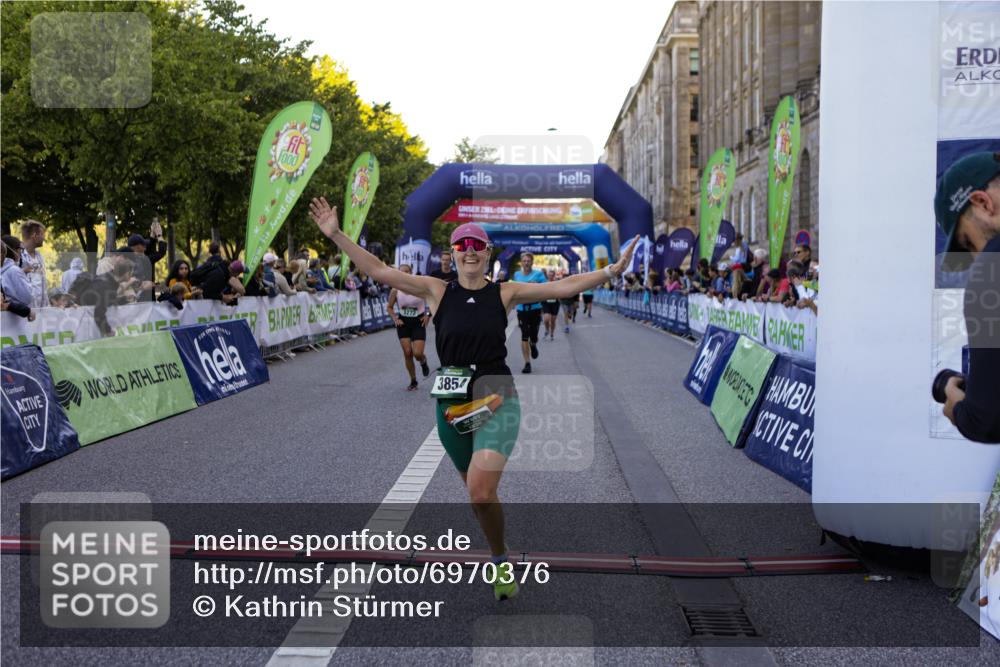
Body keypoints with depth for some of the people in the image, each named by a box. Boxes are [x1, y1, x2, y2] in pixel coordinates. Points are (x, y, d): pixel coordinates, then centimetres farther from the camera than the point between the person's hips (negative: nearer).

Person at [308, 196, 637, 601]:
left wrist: (611, 270, -14)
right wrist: (336, 235, -8)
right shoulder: (436, 291, 1)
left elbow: (563, 287, -5)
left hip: (497, 400, -2)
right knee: (479, 492, 15)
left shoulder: (505, 293, 0)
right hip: (451, 403, 3)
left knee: (481, 493, -19)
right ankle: (500, 556, 39)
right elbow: (378, 271, -2)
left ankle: (501, 560, 6)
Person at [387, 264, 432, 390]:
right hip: (403, 323, 2)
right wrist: (395, 319, -7)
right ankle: (413, 381, 13)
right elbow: (389, 307, 9)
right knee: (407, 353, -3)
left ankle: (424, 362, 27)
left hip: (418, 322, -2)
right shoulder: (395, 290, -7)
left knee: (417, 353, -12)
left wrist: (428, 315, -5)